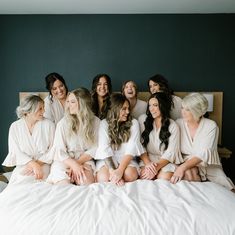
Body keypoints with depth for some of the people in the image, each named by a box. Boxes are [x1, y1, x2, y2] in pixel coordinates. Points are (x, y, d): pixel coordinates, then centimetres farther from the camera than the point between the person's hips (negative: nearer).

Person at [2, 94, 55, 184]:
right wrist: (34, 164, -19)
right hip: (22, 166, 1)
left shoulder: (48, 124, -3)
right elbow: (16, 152, -6)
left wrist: (38, 163, -15)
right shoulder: (15, 127, 0)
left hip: (43, 166, -1)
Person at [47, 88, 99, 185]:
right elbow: (60, 151, -7)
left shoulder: (95, 122, -1)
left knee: (87, 183, -27)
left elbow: (94, 148, -2)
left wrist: (78, 162, -15)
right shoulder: (63, 123, -5)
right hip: (64, 161, 0)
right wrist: (74, 165, -22)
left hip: (84, 160, 1)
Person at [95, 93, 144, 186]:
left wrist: (120, 170, -26)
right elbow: (104, 150, -13)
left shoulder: (133, 123, 1)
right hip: (107, 160, -1)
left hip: (126, 160, 1)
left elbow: (131, 148, -12)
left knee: (130, 175, -30)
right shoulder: (104, 124, -2)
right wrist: (113, 171, -29)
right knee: (103, 178, -30)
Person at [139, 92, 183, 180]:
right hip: (147, 159, 1)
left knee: (164, 177, -29)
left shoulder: (173, 126, -1)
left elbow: (170, 152, -7)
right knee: (145, 176, -30)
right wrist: (148, 163, -20)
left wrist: (157, 167, -22)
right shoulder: (144, 124, 6)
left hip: (166, 161, 0)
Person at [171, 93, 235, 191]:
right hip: (186, 164, 1)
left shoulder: (211, 126, -10)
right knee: (189, 174, -32)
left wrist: (183, 167, -33)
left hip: (209, 165, 0)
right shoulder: (178, 123, -2)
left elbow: (203, 153, -21)